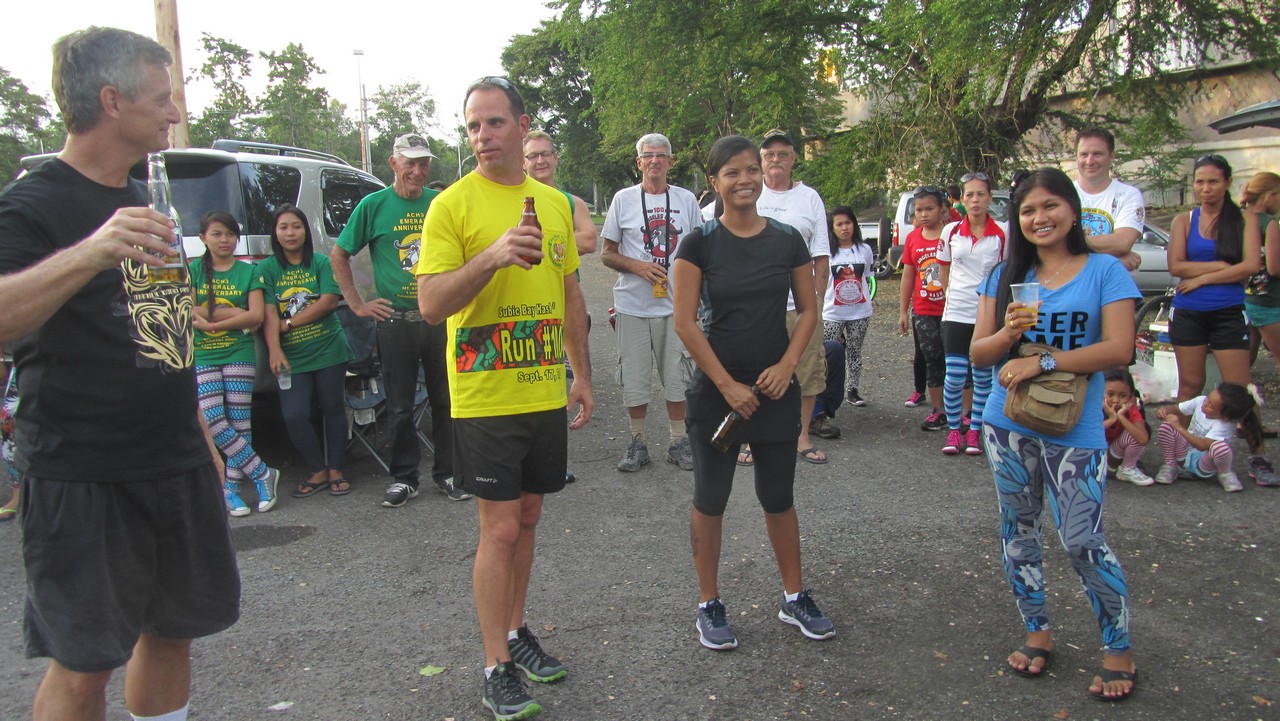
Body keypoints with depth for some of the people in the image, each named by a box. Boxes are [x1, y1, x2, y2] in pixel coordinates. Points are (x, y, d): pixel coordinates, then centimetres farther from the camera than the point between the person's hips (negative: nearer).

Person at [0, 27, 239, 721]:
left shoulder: (144, 204, 15)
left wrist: (201, 441, 20)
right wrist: (91, 252, -43)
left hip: (177, 468, 8)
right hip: (81, 480, -7)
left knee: (172, 630, 16)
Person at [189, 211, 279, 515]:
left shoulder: (248, 272, 7)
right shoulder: (193, 270, 8)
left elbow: (256, 317, -4)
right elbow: (188, 311, -4)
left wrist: (211, 323, -10)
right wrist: (236, 313, -9)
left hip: (239, 355, 0)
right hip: (201, 356, 1)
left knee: (239, 422, -4)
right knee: (213, 421, -12)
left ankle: (231, 488, 5)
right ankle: (262, 474, -2)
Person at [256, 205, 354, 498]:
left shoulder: (321, 263, 2)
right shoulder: (266, 269, 3)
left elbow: (330, 300, -10)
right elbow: (269, 313, -7)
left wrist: (289, 323, -11)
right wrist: (275, 350, -20)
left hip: (329, 351, 0)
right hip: (292, 357, 0)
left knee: (334, 409, 6)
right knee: (294, 416, -8)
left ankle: (335, 471, 20)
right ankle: (317, 472, 11)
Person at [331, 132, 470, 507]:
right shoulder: (374, 205, -1)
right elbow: (339, 256, 6)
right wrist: (357, 304, 1)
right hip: (395, 321, -2)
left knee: (446, 400, 8)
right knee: (400, 406, 6)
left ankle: (447, 472, 22)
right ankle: (404, 477, 19)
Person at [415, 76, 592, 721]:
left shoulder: (554, 203, 10)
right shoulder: (453, 204, -8)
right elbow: (431, 303, -14)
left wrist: (581, 374, 14)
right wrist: (492, 256, -28)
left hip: (545, 394, 5)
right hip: (485, 397, -5)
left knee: (527, 519, 15)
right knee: (500, 528, -1)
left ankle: (515, 631, 32)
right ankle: (496, 668, 13)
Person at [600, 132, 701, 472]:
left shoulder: (686, 200, 7)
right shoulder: (623, 199, 4)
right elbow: (607, 254, 5)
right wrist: (639, 266, -12)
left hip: (675, 305, 1)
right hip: (632, 304, -1)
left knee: (677, 375, 7)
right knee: (634, 377, 4)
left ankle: (678, 441, 20)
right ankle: (637, 442, 18)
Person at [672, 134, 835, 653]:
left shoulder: (788, 240, 2)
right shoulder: (700, 243, -7)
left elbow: (808, 309, 7)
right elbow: (685, 322, -10)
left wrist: (787, 365, -8)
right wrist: (728, 385, -12)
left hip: (776, 387, 3)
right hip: (716, 390, -2)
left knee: (778, 496, 13)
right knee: (710, 498, 7)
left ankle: (794, 598, 29)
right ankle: (709, 605, 22)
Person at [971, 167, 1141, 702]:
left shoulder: (1105, 271, -3)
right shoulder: (1005, 276, 7)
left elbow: (1119, 350, -13)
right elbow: (979, 353, 4)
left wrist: (1042, 361, -20)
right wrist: (1008, 333, -17)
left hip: (1074, 431, -4)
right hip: (1008, 426, 4)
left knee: (1083, 542, -5)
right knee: (1018, 530, 12)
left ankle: (1119, 650, 15)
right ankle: (1037, 632, 29)